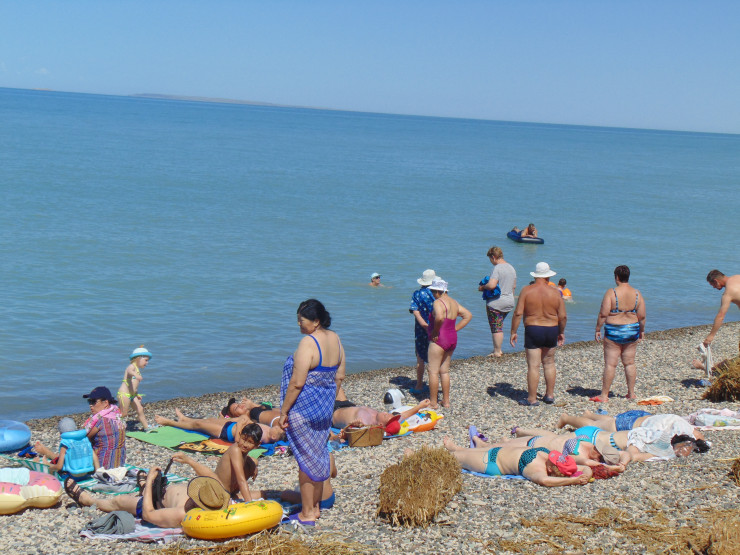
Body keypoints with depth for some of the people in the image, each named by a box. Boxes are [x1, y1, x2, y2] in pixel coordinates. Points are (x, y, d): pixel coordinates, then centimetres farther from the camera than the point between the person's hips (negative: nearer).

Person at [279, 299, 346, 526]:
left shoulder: (308, 343, -22)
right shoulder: (335, 339, 3)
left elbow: (297, 383, -22)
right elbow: (339, 377, 10)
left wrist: (283, 411, -15)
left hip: (304, 408, -8)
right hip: (325, 408, 8)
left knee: (306, 459, 2)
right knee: (318, 455, 18)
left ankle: (307, 514, 10)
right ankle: (315, 507, 28)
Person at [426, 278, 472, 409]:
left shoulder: (438, 302, -16)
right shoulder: (453, 302, 10)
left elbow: (439, 317, -36)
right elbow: (468, 315, 15)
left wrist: (435, 331, -20)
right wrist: (455, 329, 9)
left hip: (439, 339, -9)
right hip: (452, 339, 9)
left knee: (433, 371, 0)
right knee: (445, 371, 18)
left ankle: (433, 402, 3)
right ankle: (446, 401, 21)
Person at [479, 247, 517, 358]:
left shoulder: (497, 268, -17)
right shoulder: (511, 268, 9)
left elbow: (491, 285, -29)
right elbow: (514, 286, 17)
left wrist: (482, 287, -11)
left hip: (496, 302, -8)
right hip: (509, 302, 8)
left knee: (496, 328, 1)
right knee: (499, 325, 20)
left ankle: (497, 352, 6)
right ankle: (498, 349, 22)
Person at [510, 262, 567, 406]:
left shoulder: (527, 291, -7)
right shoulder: (555, 293, -2)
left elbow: (518, 313, -11)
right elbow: (563, 316, 0)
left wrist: (513, 332, -3)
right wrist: (561, 332, 15)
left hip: (533, 331, -3)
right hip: (551, 330, 3)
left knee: (533, 365, 0)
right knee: (549, 363, 19)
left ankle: (532, 399, 3)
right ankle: (550, 395, 24)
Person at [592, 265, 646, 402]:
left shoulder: (611, 293, -13)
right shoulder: (637, 294, 0)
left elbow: (603, 314, -14)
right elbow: (642, 316, 1)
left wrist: (598, 329, -5)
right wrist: (642, 331, 15)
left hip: (613, 331, -4)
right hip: (632, 331, 4)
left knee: (610, 364, -1)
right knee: (630, 363, 15)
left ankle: (604, 395, 3)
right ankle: (631, 393, 20)